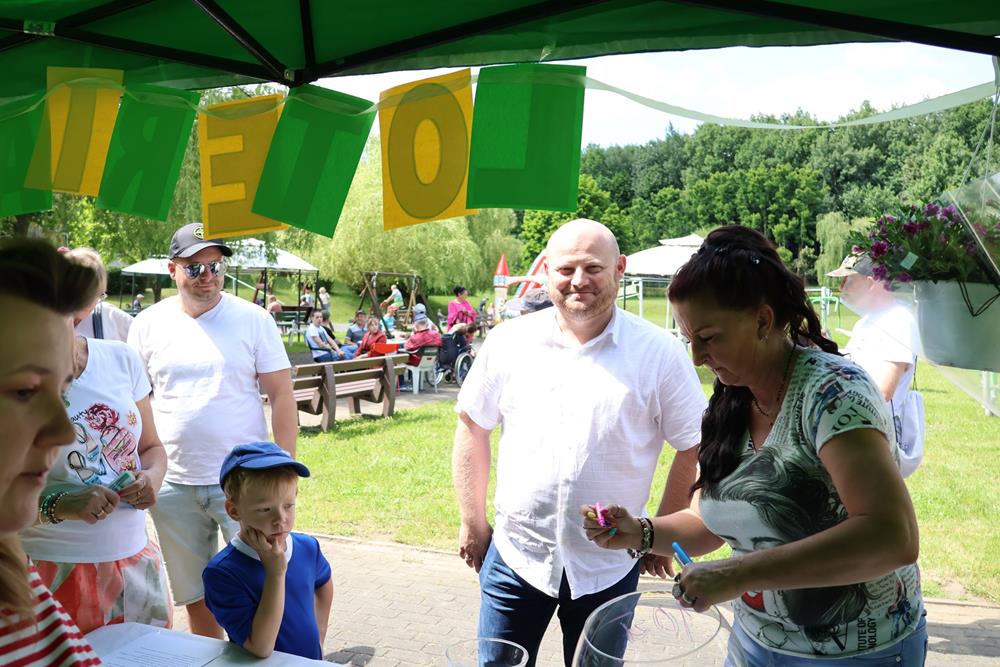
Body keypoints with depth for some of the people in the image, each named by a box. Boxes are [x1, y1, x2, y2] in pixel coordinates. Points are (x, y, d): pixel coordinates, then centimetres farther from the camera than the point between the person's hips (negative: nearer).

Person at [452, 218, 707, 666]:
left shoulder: (660, 354, -9)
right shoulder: (509, 343, -4)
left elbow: (694, 448, -1)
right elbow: (473, 428, 6)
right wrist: (472, 523, 6)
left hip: (609, 567, -1)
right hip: (514, 554, 1)